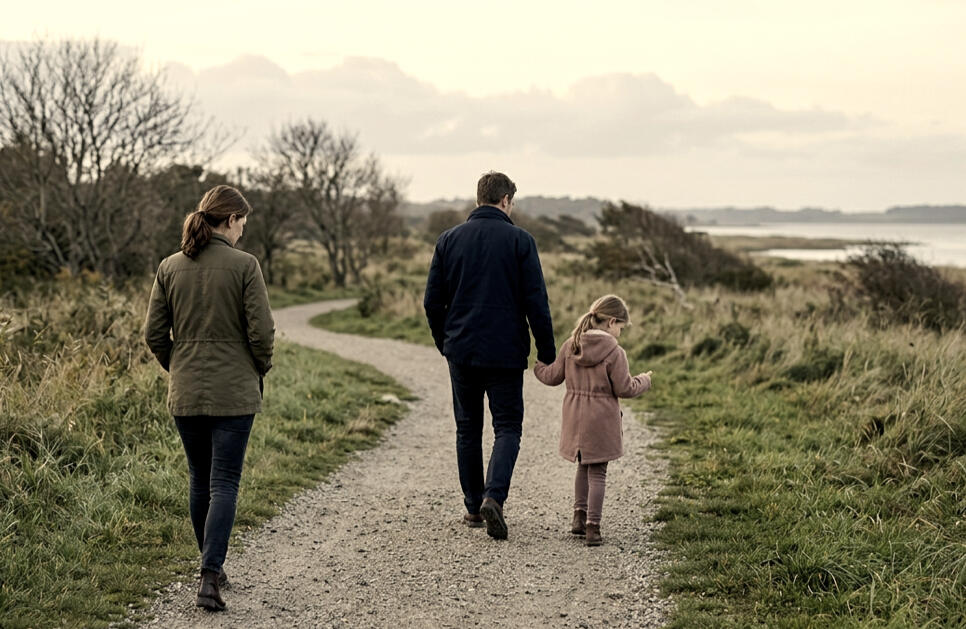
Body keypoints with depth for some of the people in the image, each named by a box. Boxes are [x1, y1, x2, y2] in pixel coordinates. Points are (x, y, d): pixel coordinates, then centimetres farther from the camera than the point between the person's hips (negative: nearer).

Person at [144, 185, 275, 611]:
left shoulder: (170, 267, 2)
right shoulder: (243, 265, -10)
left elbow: (154, 333, 4)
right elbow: (261, 331, -11)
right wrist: (260, 370, 7)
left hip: (185, 394, 4)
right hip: (234, 393, -4)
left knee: (200, 481, 17)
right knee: (224, 484, -2)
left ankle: (212, 568, 28)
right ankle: (210, 577, -13)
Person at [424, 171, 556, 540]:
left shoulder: (449, 240, 4)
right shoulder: (520, 241, -5)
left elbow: (432, 301, 6)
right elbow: (536, 302, -7)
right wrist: (547, 353, 1)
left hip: (461, 351, 3)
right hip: (505, 353, -3)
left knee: (468, 429, 14)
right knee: (508, 427, 4)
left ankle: (473, 506, 18)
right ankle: (494, 496, -17)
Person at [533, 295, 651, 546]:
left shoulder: (571, 346, 1)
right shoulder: (614, 352, -15)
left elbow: (553, 377, 7)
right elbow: (624, 388, -11)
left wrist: (537, 365, 28)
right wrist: (644, 381, 8)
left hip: (575, 419, 5)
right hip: (601, 421, -5)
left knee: (584, 467, 22)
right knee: (597, 473, 3)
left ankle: (579, 516, 21)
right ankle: (592, 526, 1)